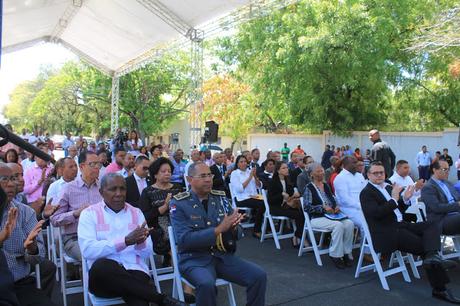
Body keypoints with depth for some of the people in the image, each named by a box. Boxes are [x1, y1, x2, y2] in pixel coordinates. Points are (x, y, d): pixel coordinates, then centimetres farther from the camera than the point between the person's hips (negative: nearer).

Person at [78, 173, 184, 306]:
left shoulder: (136, 213, 13)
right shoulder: (89, 214, 6)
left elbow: (147, 253, 9)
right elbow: (88, 250, -11)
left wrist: (140, 242, -15)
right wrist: (125, 241, -19)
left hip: (135, 272, -1)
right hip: (103, 275, 2)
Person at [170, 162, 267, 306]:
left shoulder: (221, 198, 5)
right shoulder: (179, 203, -7)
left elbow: (237, 232, 8)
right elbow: (184, 239, -18)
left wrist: (233, 227, -17)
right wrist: (218, 230, -24)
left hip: (223, 255, 4)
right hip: (194, 259, -4)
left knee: (259, 275, -13)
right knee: (206, 284, -34)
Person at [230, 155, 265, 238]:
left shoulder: (249, 171, 18)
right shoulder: (234, 173, 2)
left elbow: (259, 186, 11)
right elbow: (240, 189, -13)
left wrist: (255, 176, -4)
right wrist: (250, 177, -12)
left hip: (253, 197, 5)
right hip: (241, 199, -5)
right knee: (261, 204, -30)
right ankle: (257, 231, -15)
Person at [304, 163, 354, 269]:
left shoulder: (326, 186, 17)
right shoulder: (309, 188, -2)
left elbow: (333, 201, 21)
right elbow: (307, 207, -9)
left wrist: (337, 207, -2)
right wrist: (323, 207, -17)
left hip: (331, 216, 6)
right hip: (316, 218, -6)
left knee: (349, 223, -22)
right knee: (338, 225, -32)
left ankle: (346, 253, -13)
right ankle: (335, 255, -19)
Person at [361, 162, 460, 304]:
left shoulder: (388, 187, 18)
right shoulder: (366, 193, -6)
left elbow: (398, 210, 20)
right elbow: (376, 213, -19)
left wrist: (405, 199, 0)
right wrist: (394, 199, -18)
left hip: (400, 225, 8)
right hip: (386, 233, -8)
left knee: (432, 225, -15)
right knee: (425, 247, -17)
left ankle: (433, 256, -38)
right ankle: (440, 289, -13)